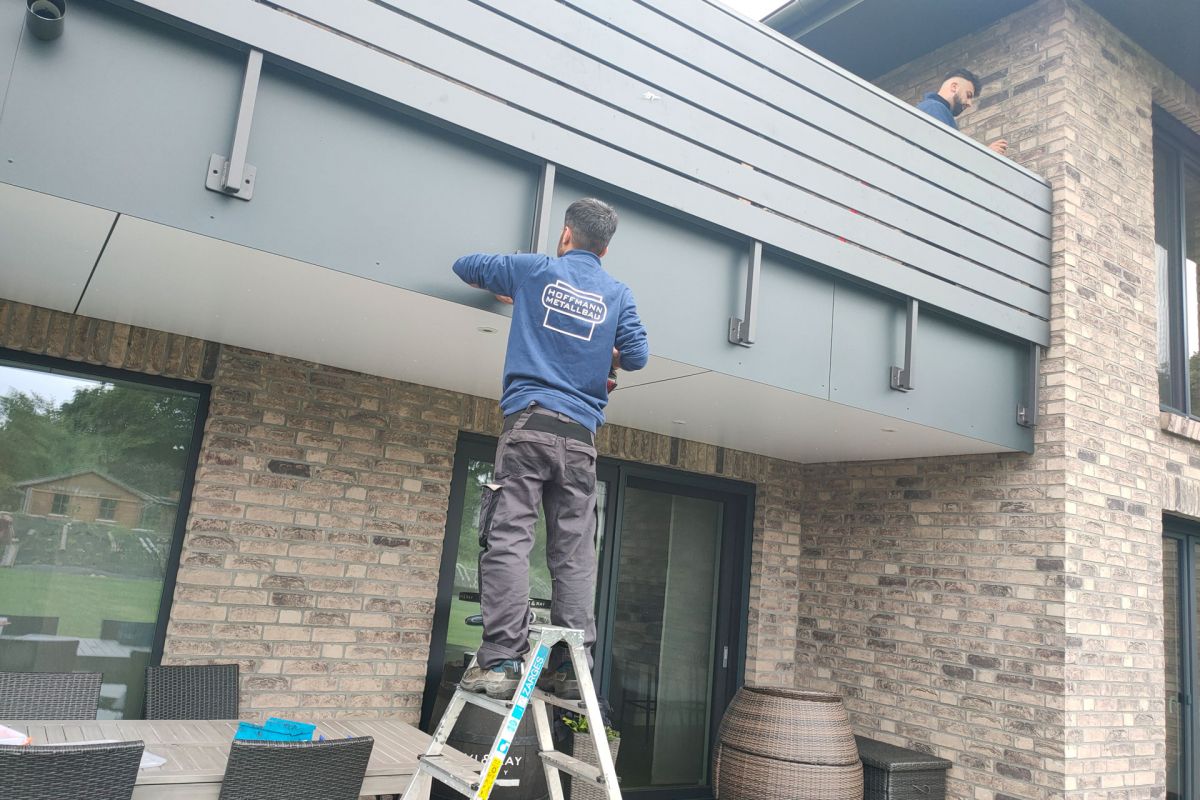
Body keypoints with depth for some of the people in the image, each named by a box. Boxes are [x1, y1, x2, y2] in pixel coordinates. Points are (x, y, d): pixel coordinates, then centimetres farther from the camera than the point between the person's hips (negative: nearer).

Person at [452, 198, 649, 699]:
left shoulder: (535, 270, 10)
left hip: (529, 422, -2)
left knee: (508, 540, -7)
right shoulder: (618, 294, 13)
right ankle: (571, 667, 2)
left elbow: (465, 267, 21)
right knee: (574, 553, 3)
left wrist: (511, 295, 38)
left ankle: (501, 661, -14)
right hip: (581, 437, 2)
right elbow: (637, 356, 7)